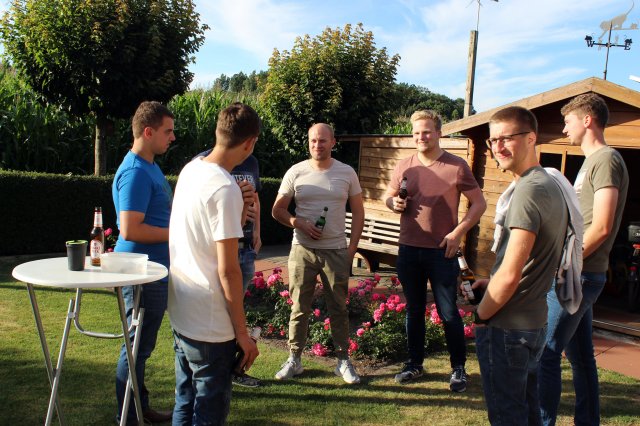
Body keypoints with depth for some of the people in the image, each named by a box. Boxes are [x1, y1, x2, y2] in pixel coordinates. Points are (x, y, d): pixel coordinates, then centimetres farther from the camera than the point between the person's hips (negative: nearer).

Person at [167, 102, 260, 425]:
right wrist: (242, 332, -13)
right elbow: (227, 270, -21)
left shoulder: (189, 170, 4)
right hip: (210, 326, -8)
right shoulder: (225, 189, -21)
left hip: (180, 314, 8)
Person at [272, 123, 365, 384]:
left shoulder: (347, 173, 2)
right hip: (303, 251, 0)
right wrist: (299, 223, -14)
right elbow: (277, 210, 3)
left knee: (339, 308, 8)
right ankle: (294, 360, 20)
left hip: (337, 251, 0)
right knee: (299, 308, 7)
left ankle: (343, 361, 20)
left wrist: (352, 247, -1)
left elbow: (358, 213, 6)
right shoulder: (296, 172, 0)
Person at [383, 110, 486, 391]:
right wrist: (394, 204, -7)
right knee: (414, 310, 14)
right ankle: (415, 363, 28)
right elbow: (388, 196, 17)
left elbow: (479, 204, -2)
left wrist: (458, 232, -12)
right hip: (409, 250, 4)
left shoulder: (457, 167, -6)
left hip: (442, 252, -4)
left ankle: (458, 368, 19)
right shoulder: (404, 166, 5)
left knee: (448, 312, 3)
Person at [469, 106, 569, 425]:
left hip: (506, 327, -9)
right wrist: (490, 282, 11)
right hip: (535, 322, 9)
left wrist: (481, 314, -9)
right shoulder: (550, 185, 10)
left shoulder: (527, 192, -21)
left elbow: (510, 275, -24)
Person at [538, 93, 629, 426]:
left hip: (578, 276, -10)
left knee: (546, 353, -7)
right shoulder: (592, 161, 18)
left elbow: (601, 227, -21)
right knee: (580, 354, 16)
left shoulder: (606, 160, -13)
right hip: (579, 275, 10)